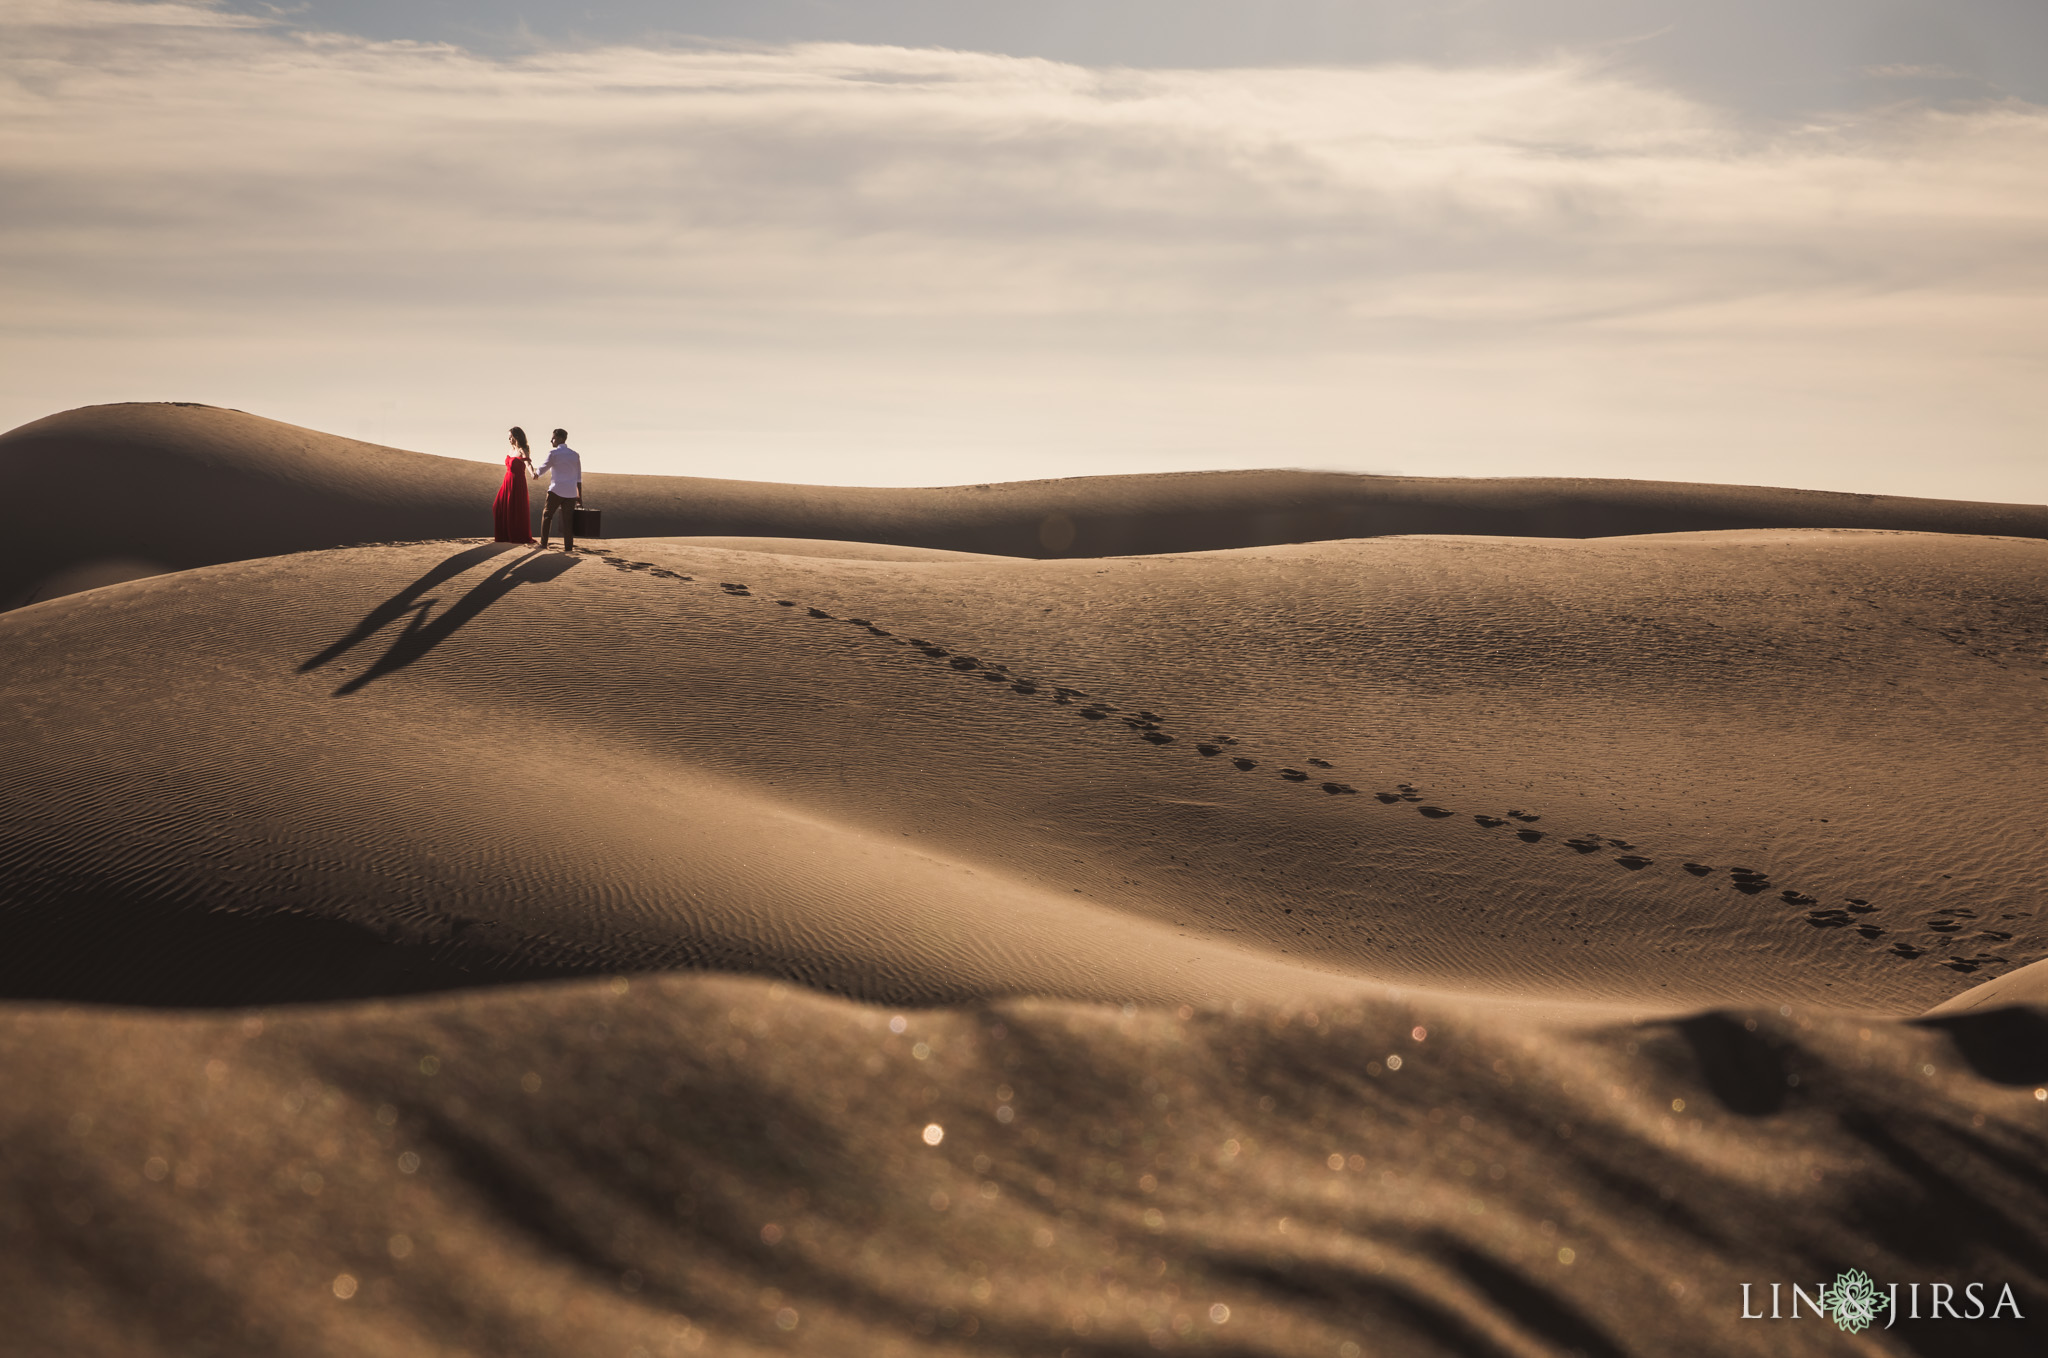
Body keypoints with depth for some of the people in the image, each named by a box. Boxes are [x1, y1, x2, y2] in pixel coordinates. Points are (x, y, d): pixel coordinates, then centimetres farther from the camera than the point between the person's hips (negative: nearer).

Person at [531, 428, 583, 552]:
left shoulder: (553, 453, -6)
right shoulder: (575, 455, 9)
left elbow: (542, 468, 5)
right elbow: (579, 477, 11)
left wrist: (536, 474, 28)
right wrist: (580, 495, 15)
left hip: (556, 490, -4)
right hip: (571, 493, 4)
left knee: (547, 515, 12)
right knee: (568, 520, 4)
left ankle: (543, 543, 10)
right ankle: (568, 546, -3)